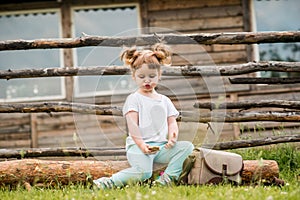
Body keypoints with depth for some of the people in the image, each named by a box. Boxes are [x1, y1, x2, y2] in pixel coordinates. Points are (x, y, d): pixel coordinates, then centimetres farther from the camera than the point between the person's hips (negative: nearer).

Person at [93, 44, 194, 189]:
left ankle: (167, 178, -24)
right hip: (138, 145, -6)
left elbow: (172, 123, 15)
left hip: (161, 146, 6)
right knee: (143, 172, -32)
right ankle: (109, 182, -19)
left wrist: (172, 138, -8)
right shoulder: (134, 99, 4)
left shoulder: (165, 100, 21)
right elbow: (132, 125, -7)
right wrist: (141, 145, -22)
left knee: (187, 146, -16)